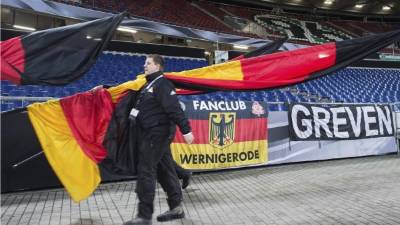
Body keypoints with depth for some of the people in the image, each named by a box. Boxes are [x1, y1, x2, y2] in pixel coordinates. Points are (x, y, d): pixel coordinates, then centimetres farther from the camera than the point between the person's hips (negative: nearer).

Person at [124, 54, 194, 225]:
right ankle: (176, 207, 22)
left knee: (145, 171, -7)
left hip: (157, 133, -10)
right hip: (154, 133, 10)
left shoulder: (162, 84, -12)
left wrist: (186, 130, -27)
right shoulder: (149, 85, 19)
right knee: (165, 170, 12)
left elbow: (175, 109, -22)